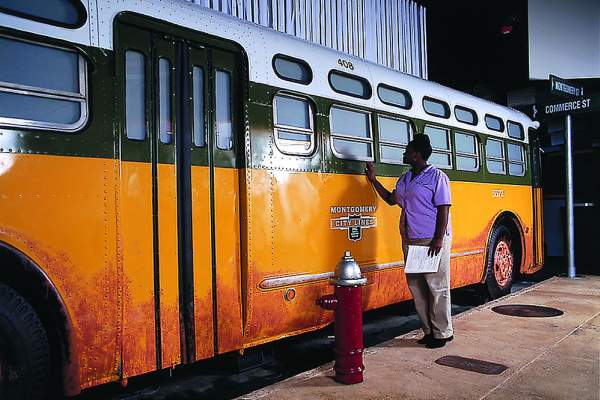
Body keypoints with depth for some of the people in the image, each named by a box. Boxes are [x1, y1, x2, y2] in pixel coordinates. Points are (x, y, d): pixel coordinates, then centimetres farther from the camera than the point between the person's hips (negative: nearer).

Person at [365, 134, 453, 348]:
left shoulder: (437, 177, -7)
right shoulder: (405, 178, 15)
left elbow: (443, 209, -12)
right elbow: (391, 199, 23)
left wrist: (439, 239, -18)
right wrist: (374, 180, 20)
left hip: (433, 242, -8)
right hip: (410, 242, 8)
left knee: (437, 288, 0)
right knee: (416, 288, 10)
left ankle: (442, 333, 13)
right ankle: (429, 330, 22)